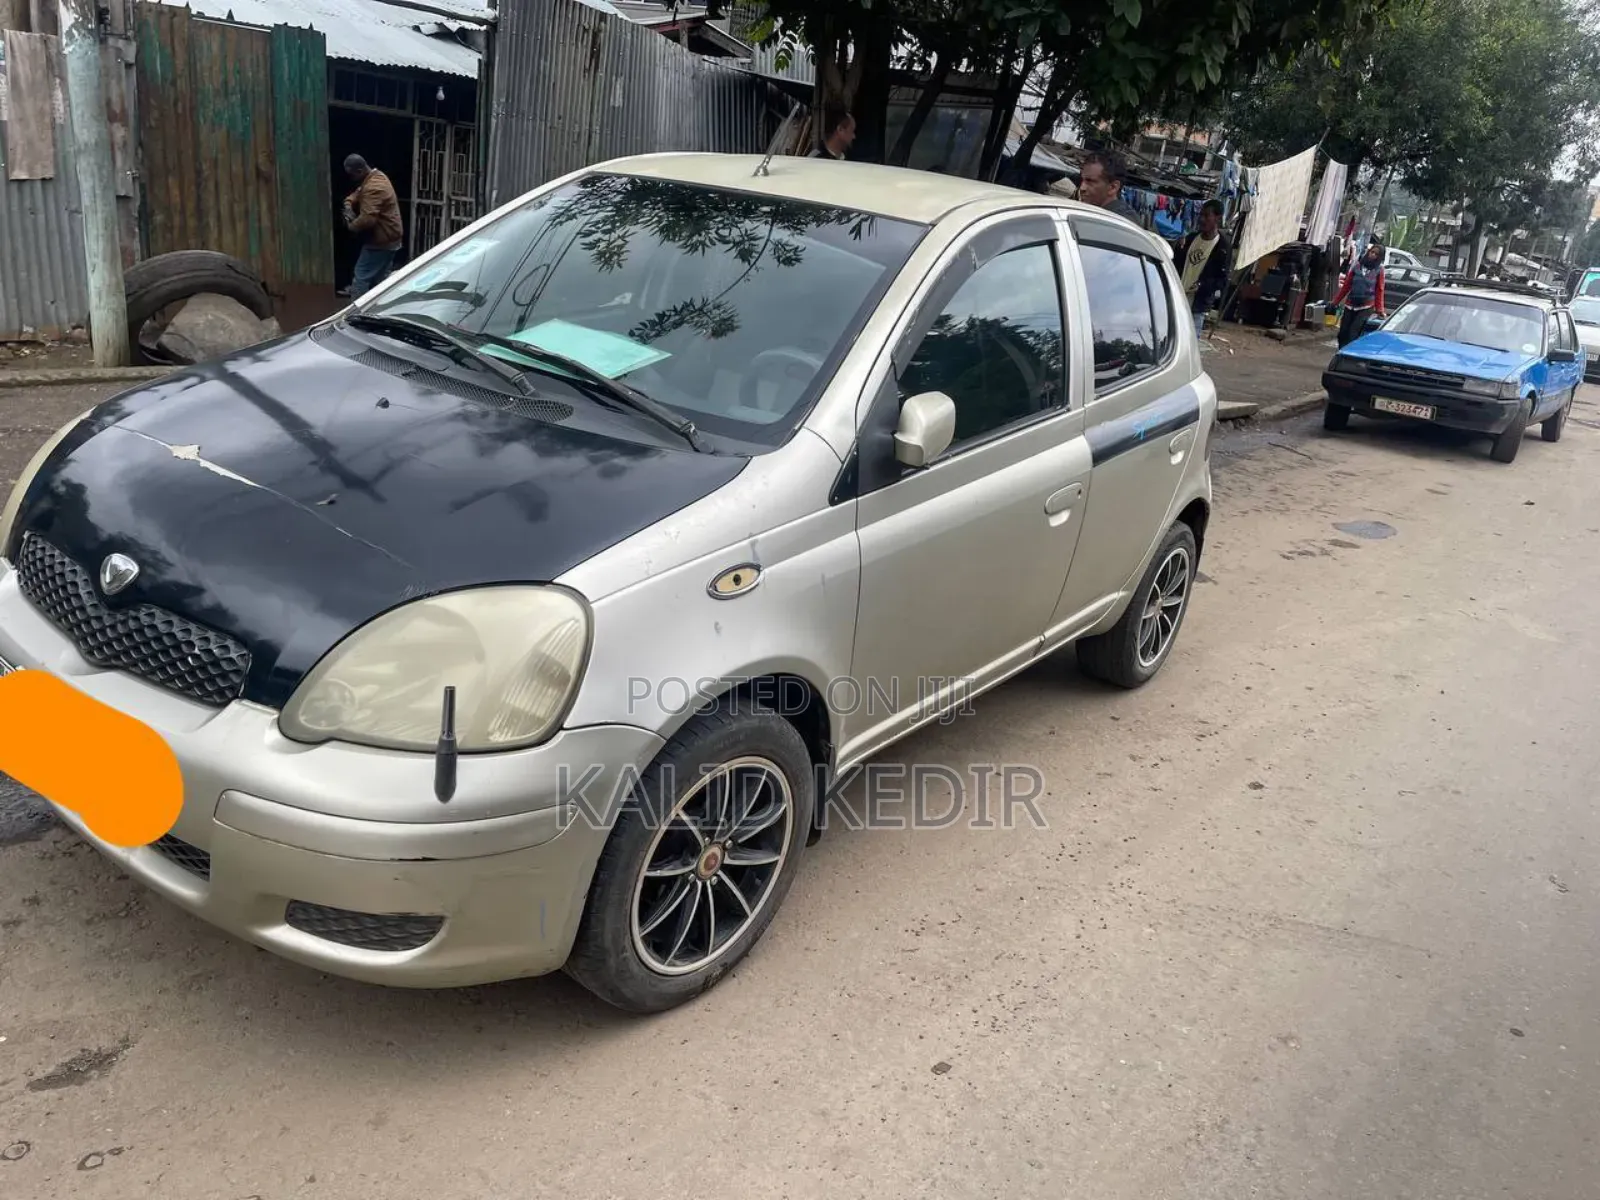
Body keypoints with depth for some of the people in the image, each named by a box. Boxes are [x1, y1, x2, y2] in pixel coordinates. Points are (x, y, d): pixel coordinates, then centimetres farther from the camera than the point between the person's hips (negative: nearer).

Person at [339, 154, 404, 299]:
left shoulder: (372, 188, -25)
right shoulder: (376, 176, 9)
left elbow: (367, 219, -35)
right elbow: (356, 195, 20)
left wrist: (351, 226, -16)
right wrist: (348, 206, -2)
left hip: (380, 240, -10)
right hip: (387, 238, 10)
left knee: (361, 276, -5)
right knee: (380, 277, 17)